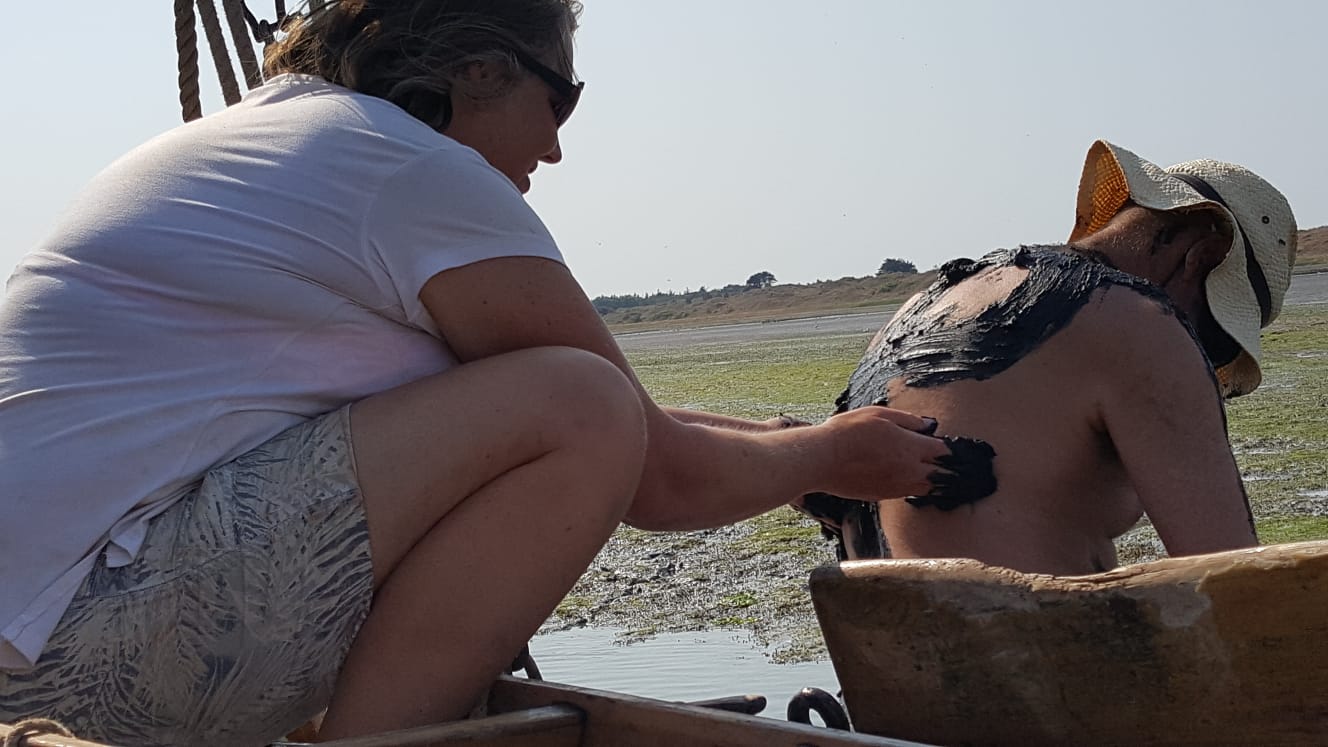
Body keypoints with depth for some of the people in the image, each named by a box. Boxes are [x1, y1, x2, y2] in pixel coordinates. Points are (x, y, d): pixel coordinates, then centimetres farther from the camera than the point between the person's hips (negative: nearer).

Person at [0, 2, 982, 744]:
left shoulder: (257, 133, 20)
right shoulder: (424, 176, -9)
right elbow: (665, 479, -4)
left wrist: (772, 437, 28)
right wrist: (829, 458, 14)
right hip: (100, 622, -10)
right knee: (576, 411, -17)